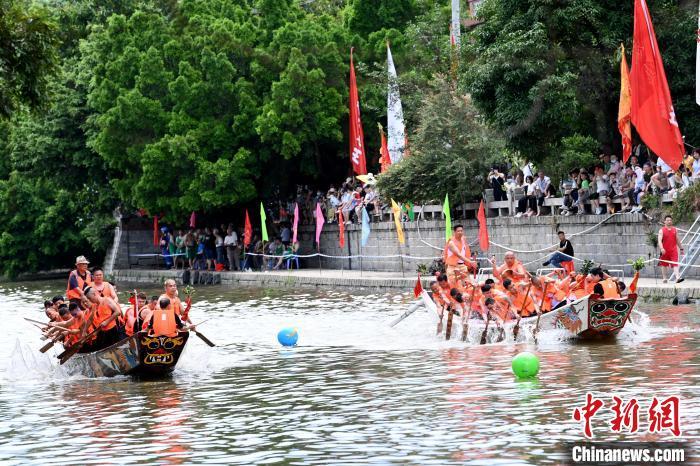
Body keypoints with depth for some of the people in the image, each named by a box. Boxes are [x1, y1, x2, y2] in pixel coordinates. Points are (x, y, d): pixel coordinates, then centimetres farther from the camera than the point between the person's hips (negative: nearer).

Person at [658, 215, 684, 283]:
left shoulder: (675, 230, 10)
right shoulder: (662, 230, -2)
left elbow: (677, 240, 19)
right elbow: (659, 240, -14)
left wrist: (681, 248, 20)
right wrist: (661, 248, -29)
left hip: (674, 250, 2)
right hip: (665, 251, -2)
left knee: (675, 264, -11)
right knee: (664, 265, 9)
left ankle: (678, 278, -23)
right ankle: (664, 278, 20)